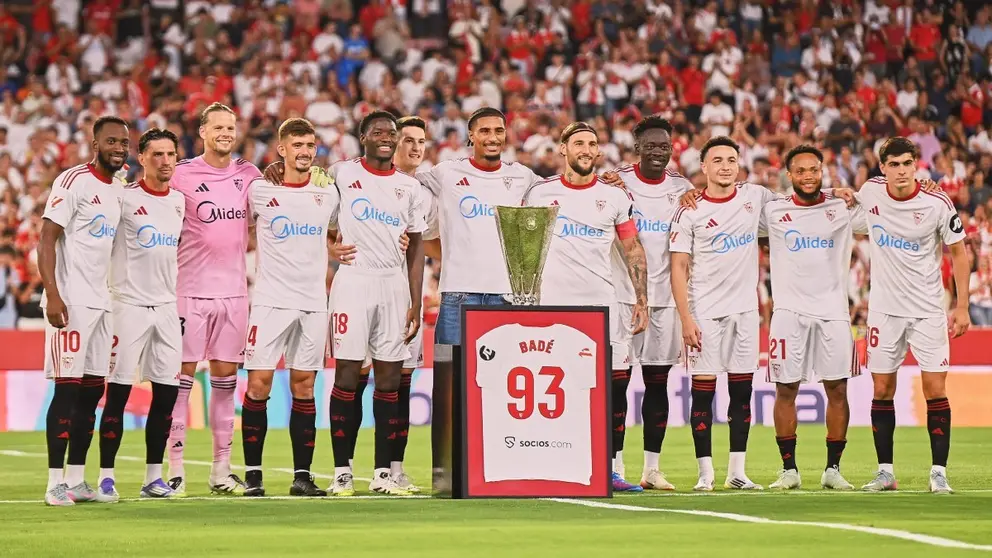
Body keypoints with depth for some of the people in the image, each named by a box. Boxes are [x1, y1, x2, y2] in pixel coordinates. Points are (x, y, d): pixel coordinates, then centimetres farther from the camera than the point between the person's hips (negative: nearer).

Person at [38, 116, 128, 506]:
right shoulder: (74, 182, -9)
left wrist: (109, 298, 17)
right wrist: (53, 295, -22)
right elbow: (47, 239, -14)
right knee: (67, 389, -9)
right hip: (71, 302, -8)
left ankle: (77, 480, 12)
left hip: (100, 304, 8)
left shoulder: (116, 192, 16)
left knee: (92, 392, 7)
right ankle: (56, 483, -8)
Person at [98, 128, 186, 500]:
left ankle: (153, 477, 11)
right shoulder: (125, 198, -7)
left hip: (166, 306, 6)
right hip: (129, 305, -6)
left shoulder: (179, 202, 11)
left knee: (167, 393, 4)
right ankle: (106, 477, -3)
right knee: (118, 393, -6)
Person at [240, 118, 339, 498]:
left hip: (313, 302, 3)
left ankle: (302, 476, 7)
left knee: (304, 386, 4)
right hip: (270, 300, -2)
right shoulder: (260, 191, 0)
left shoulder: (327, 195, 9)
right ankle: (253, 475, -2)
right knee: (258, 384, -7)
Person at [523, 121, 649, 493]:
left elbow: (634, 252, 10)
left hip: (602, 304, 1)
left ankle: (611, 470, 2)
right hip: (552, 305, -1)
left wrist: (641, 301, 2)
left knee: (617, 381, -5)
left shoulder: (615, 198, 9)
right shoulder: (539, 194, 7)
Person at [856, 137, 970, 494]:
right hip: (884, 309, 3)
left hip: (928, 310, -3)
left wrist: (962, 306, -7)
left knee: (935, 391, -6)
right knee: (882, 391, 4)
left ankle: (939, 473, -2)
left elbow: (959, 252, -3)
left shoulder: (937, 205, -11)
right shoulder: (871, 192, -4)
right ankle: (885, 472, 12)